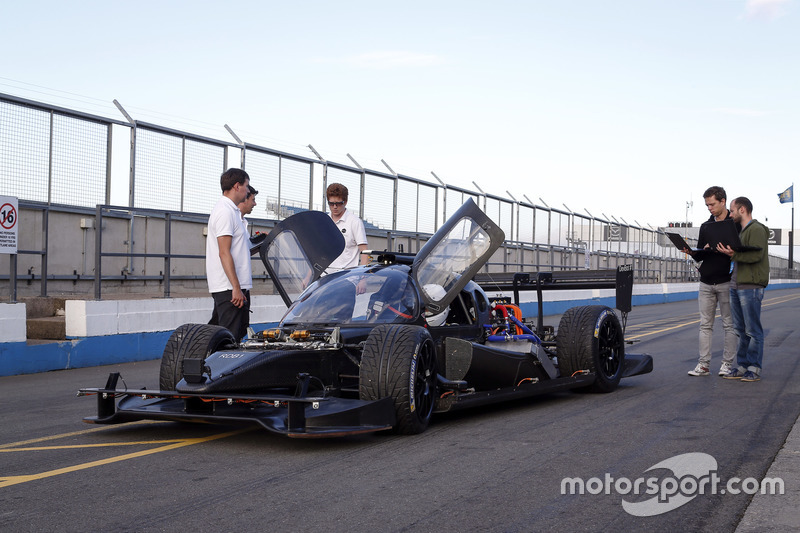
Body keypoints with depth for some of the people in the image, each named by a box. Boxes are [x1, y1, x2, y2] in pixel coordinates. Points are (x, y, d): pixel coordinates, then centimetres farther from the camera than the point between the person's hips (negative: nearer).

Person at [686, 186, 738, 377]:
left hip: (726, 282, -5)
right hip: (706, 282, 5)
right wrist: (692, 252, -6)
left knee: (729, 324, 1)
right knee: (705, 325, 5)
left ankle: (727, 363, 7)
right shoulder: (705, 226, 14)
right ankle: (704, 364, 7)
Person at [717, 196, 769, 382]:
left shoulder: (756, 229, -8)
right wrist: (727, 251, 8)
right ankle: (742, 366, 14)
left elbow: (756, 255, -20)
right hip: (736, 285, 9)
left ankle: (754, 369, 0)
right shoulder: (741, 231, 21)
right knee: (741, 330, 10)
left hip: (751, 286, -9)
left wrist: (734, 254, -23)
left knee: (753, 330, -4)